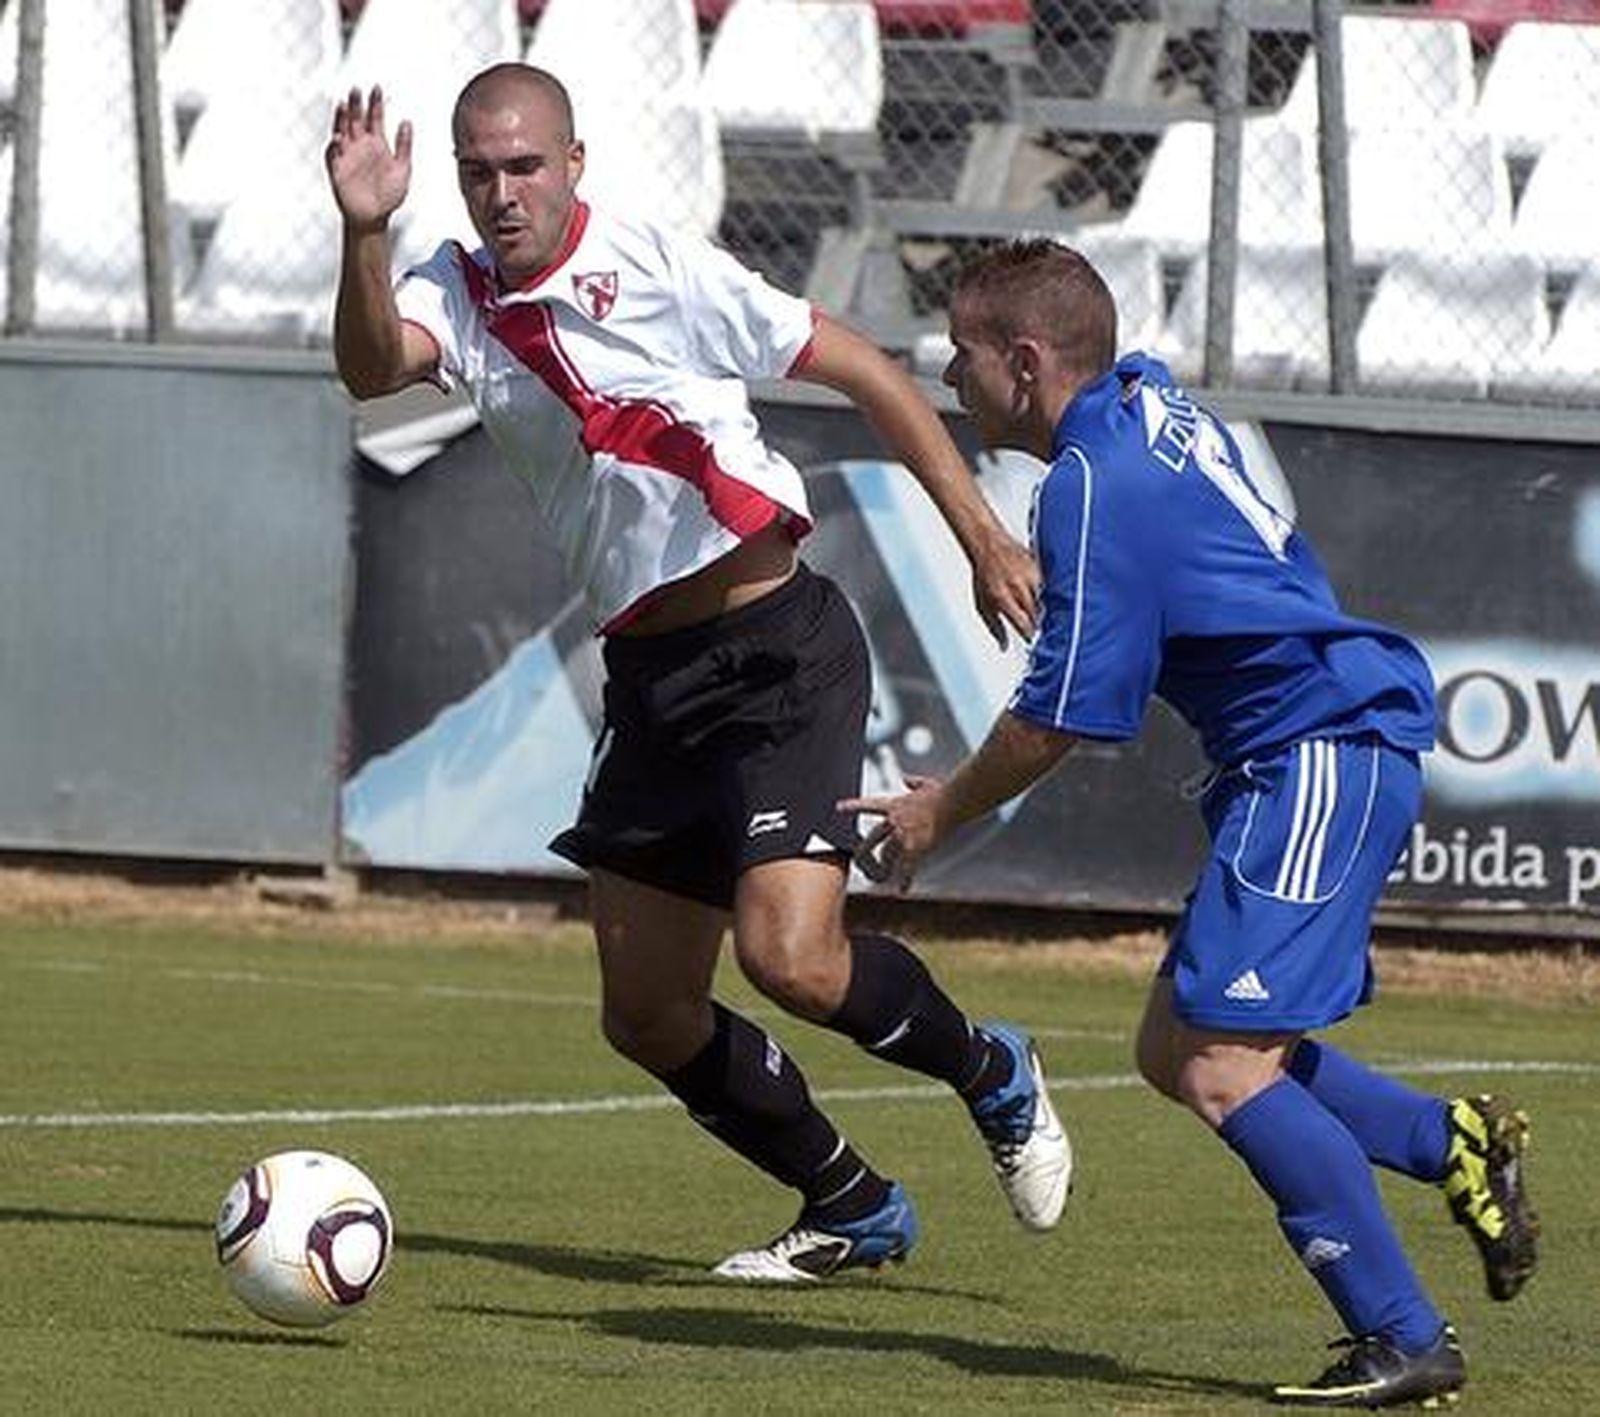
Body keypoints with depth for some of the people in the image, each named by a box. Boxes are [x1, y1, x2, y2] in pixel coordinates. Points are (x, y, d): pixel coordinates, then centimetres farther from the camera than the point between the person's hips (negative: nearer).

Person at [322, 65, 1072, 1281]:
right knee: (648, 1016, 7)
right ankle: (853, 1209, 26)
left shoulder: (664, 270, -10)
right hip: (647, 674, 6)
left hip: (780, 651, -6)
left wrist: (981, 536, -7)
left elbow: (868, 373, -4)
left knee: (791, 958, -22)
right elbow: (373, 367, -20)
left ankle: (991, 1075, 7)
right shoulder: (459, 293, 3)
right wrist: (365, 234, -38)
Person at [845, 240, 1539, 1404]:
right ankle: (1456, 1143, 14)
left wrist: (943, 813, 1)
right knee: (1178, 1047, 12)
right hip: (1313, 751, 10)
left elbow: (1062, 715, -14)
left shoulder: (1095, 484, -16)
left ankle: (1406, 1340, -14)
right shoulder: (1154, 406, 13)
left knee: (1222, 1065, -15)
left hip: (1322, 754, -10)